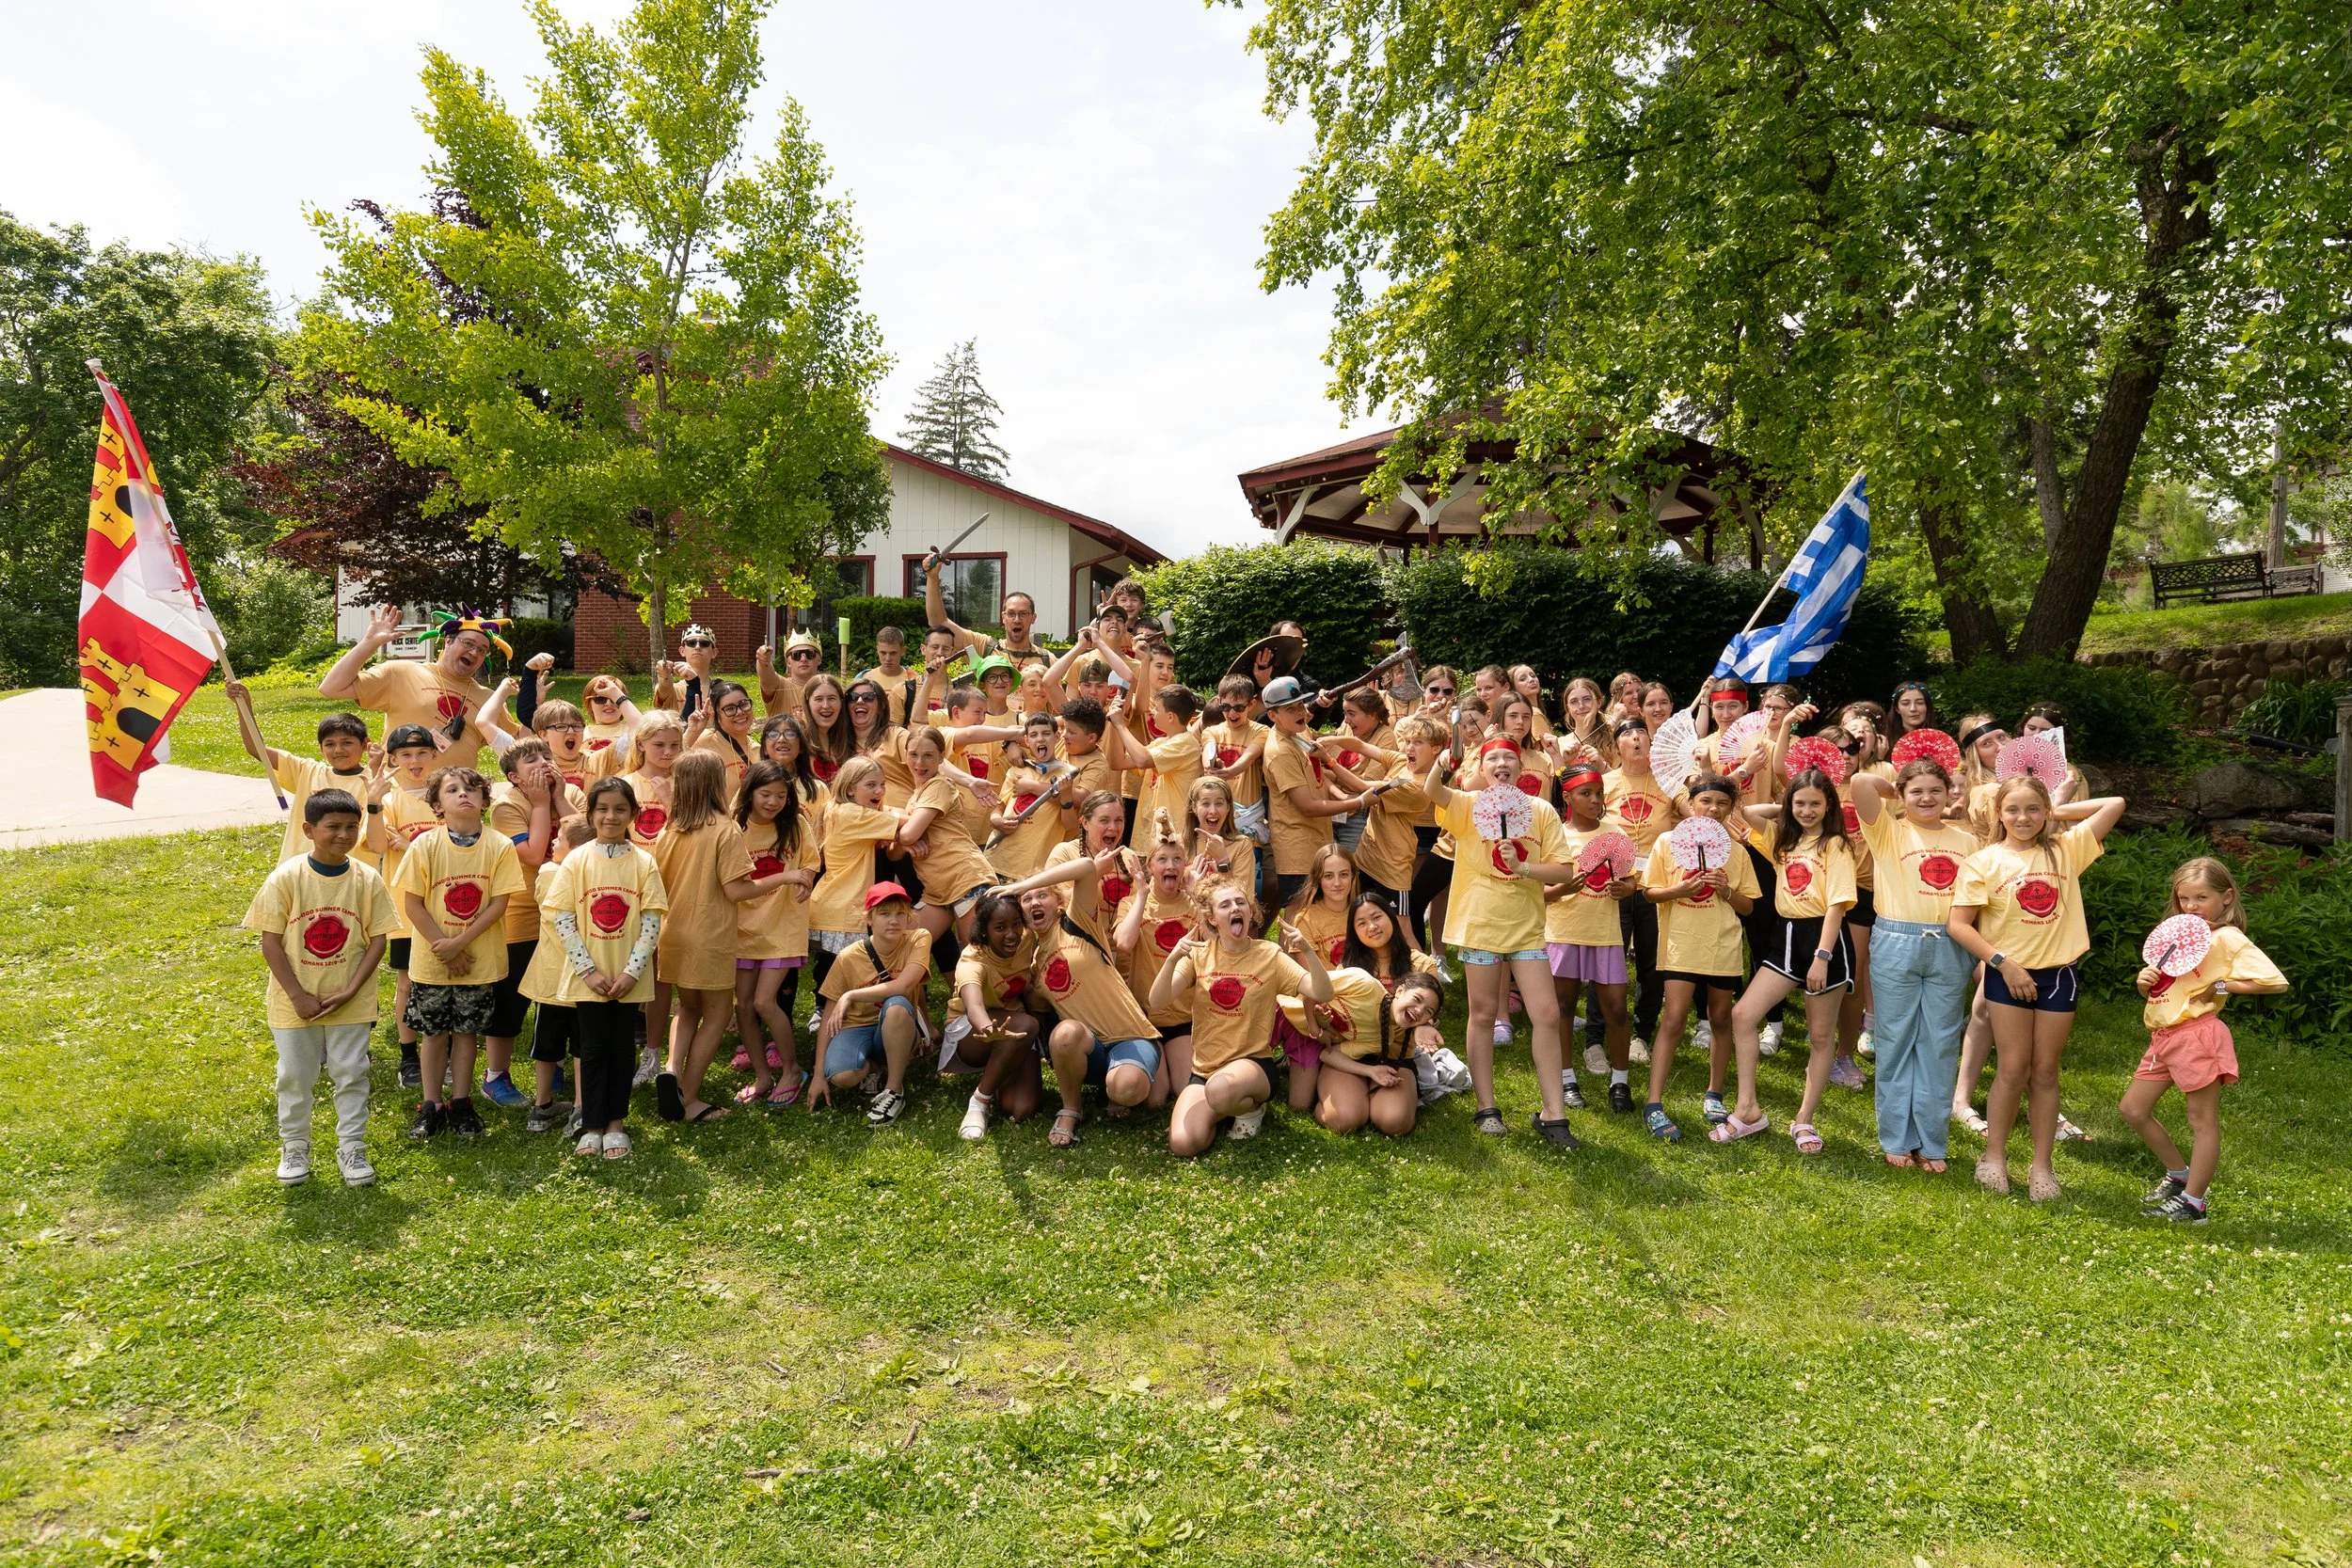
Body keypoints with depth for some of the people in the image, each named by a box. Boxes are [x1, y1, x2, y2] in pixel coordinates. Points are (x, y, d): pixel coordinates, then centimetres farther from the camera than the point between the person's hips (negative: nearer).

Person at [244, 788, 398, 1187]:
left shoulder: (367, 879, -6)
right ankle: (294, 1147, 32)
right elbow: (270, 942, -9)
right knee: (294, 1077, 13)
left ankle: (352, 1149, 23)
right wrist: (298, 995, -14)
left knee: (351, 1075, 9)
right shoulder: (286, 878, -11)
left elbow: (378, 939, -4)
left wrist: (350, 991, -13)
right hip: (296, 1002, -1)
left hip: (350, 1002, 1)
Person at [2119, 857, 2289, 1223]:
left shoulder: (2227, 938, -7)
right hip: (2164, 1037, 9)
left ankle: (2193, 1202, 9)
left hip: (2198, 1035, -9)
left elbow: (2276, 982, -17)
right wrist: (2145, 981, -1)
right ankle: (2178, 1175, 27)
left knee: (2203, 1121, 2)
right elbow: (2157, 989, 21)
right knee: (2132, 1108, 12)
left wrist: (2221, 986, -14)